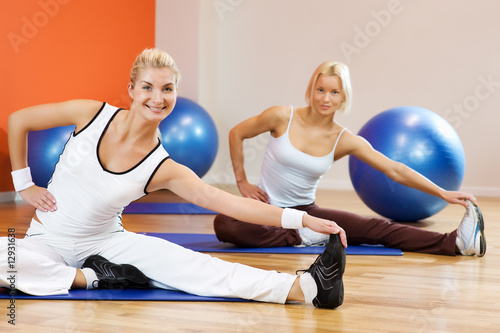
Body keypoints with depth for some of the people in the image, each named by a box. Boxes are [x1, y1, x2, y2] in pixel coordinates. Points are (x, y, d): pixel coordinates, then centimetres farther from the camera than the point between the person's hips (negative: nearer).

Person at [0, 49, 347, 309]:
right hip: (48, 241, 1)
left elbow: (223, 200, -21)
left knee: (188, 264, -26)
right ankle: (90, 279, -20)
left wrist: (301, 219, -30)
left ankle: (303, 287, -36)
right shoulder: (93, 114, -13)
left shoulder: (163, 169, -12)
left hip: (106, 242, 0)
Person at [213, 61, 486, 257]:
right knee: (224, 224, -36)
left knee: (376, 228, -19)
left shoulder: (344, 140, -5)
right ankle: (301, 238, -28)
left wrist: (442, 193, -14)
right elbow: (236, 133, 2)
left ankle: (455, 242, -30)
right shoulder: (283, 117, -12)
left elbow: (395, 170, -7)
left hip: (305, 210, 1)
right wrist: (242, 183, 0)